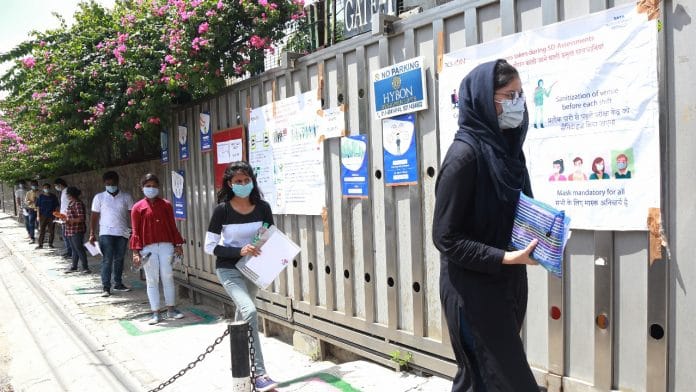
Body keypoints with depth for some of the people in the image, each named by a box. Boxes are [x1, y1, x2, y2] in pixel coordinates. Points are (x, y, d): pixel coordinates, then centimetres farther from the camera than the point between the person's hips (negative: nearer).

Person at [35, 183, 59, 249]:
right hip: (43, 216, -1)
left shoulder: (53, 197, 5)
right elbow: (38, 206, 2)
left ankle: (50, 244, 15)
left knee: (51, 231, 5)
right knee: (41, 231, 0)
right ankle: (40, 244, 4)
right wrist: (38, 215, -4)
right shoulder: (40, 197, 3)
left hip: (51, 216, 1)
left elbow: (57, 206, 8)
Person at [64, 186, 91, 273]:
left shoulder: (78, 204, -17)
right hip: (70, 230, 9)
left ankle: (85, 268, -1)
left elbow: (81, 218, -21)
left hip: (77, 231, -9)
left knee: (79, 249, -6)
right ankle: (74, 267, 23)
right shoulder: (71, 203, 13)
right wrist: (65, 217, 7)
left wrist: (69, 220, -21)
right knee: (74, 249, 15)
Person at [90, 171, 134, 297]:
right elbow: (94, 217, 4)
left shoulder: (126, 197, 5)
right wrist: (92, 234, -3)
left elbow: (131, 214, 5)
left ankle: (118, 284, 21)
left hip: (122, 233, 2)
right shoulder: (99, 197, 4)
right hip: (106, 233, -2)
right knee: (107, 260, -6)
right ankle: (106, 287, -4)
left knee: (119, 259, 11)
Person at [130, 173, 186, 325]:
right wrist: (136, 252, -6)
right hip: (148, 248, -1)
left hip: (166, 245, 1)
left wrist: (178, 245, 7)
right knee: (152, 280, 3)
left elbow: (173, 226, 11)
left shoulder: (166, 205, 9)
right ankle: (155, 313, 9)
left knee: (168, 277, 4)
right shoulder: (138, 207, 4)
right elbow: (135, 231, 1)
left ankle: (171, 309, 14)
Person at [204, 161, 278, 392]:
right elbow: (210, 246, -13)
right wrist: (239, 251, -25)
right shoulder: (222, 210, -16)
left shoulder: (262, 208, -6)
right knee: (249, 312, -24)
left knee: (242, 317, 19)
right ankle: (258, 373, -18)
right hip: (229, 269, -4)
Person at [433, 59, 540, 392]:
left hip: (507, 284, 8)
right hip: (473, 290, -8)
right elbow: (445, 237, -19)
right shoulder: (464, 155, -19)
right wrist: (505, 257, -22)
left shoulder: (506, 147, 6)